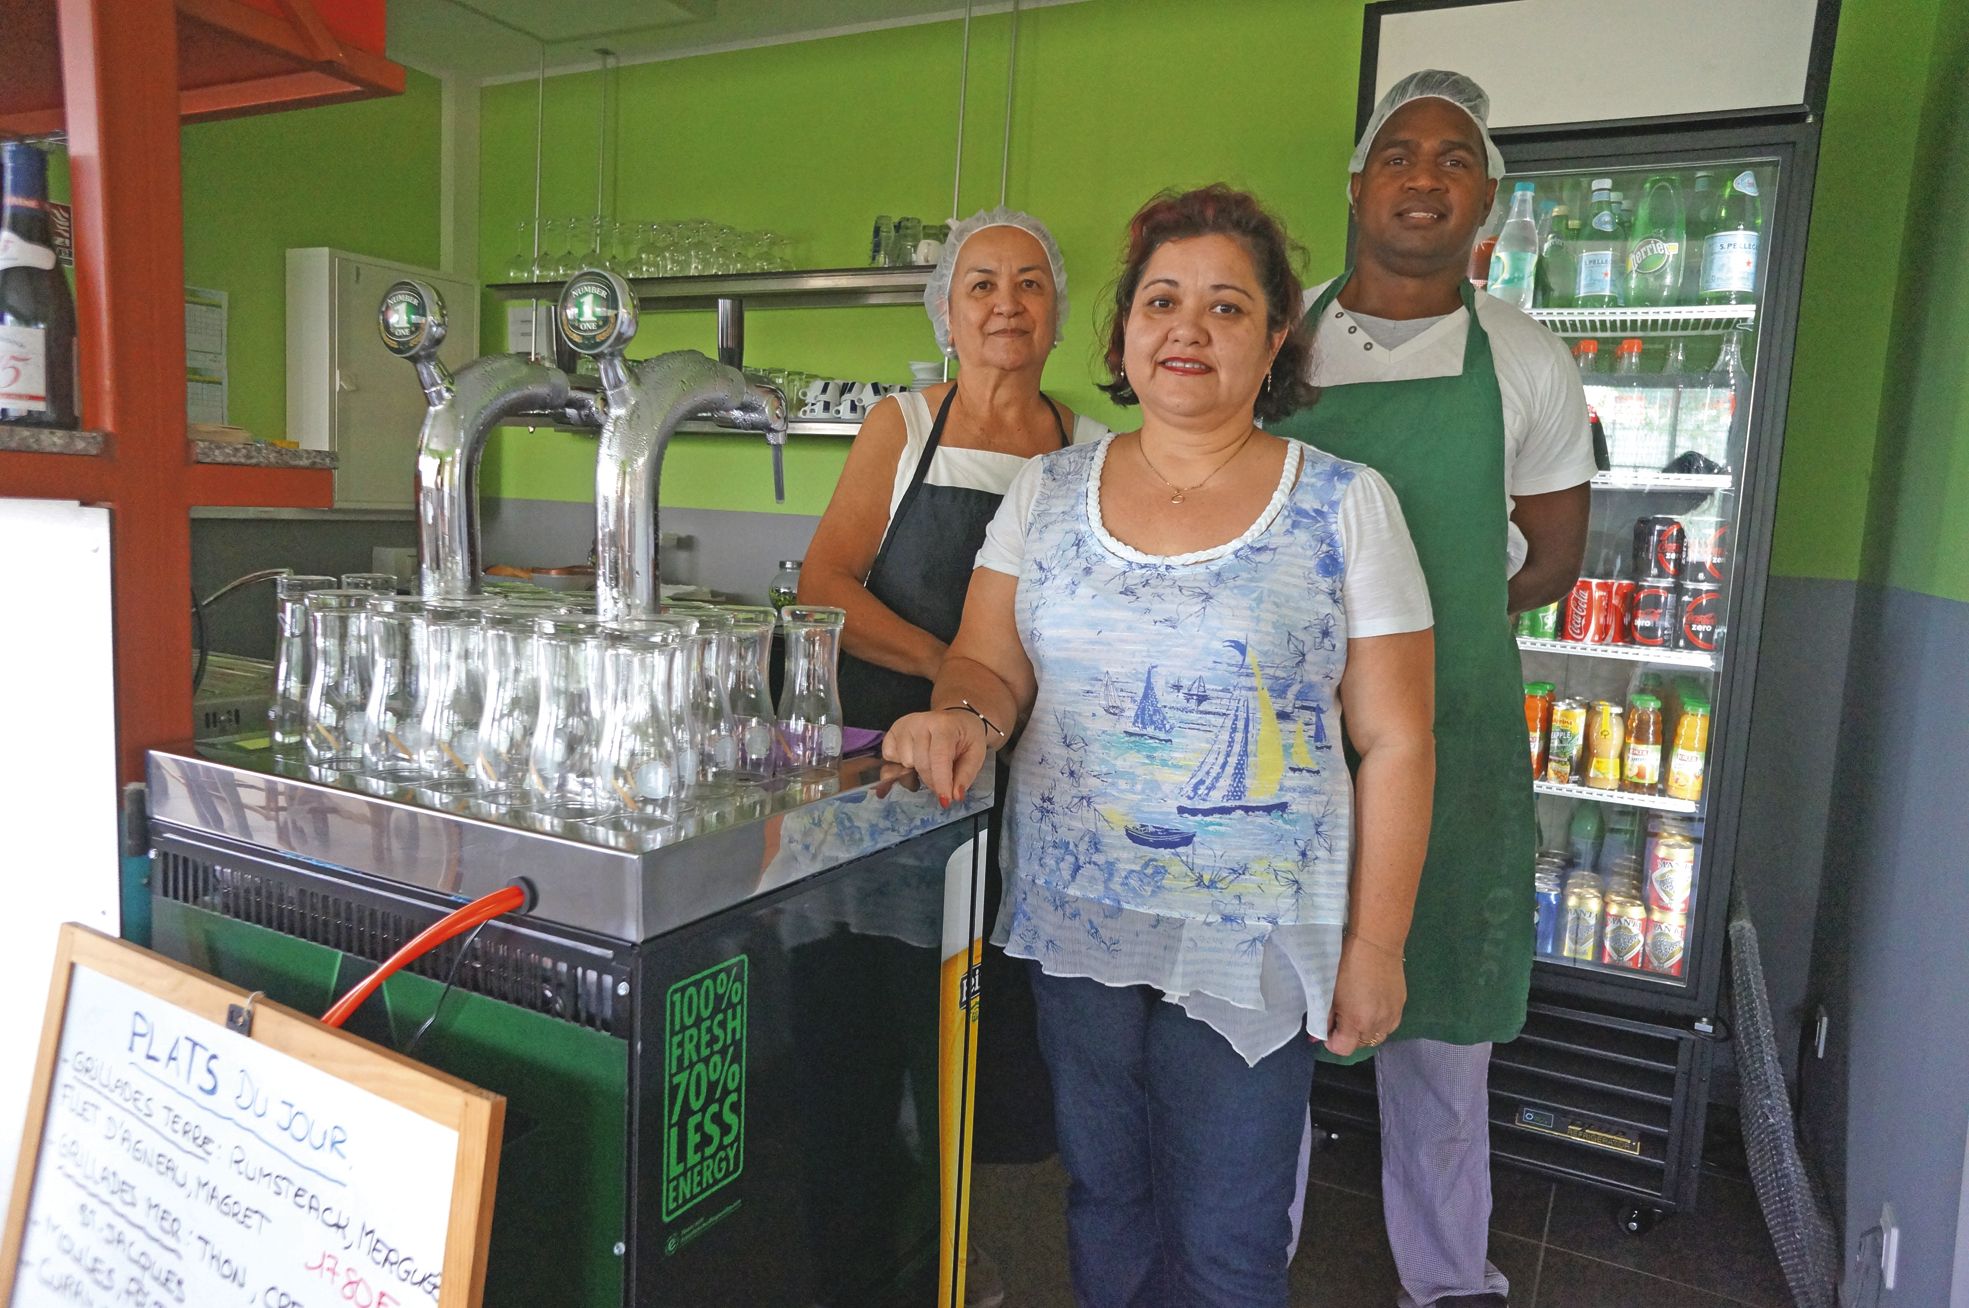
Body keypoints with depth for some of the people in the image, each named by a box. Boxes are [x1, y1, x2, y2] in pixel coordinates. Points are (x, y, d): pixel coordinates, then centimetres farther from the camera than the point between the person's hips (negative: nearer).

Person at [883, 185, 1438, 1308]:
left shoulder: (1345, 505, -5)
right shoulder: (1048, 489, 4)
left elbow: (1396, 744, -3)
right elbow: (989, 663, 4)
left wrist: (1376, 944, -4)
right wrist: (966, 715, -20)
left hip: (1250, 938, -2)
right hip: (1074, 914, 3)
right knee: (1104, 1201, 17)